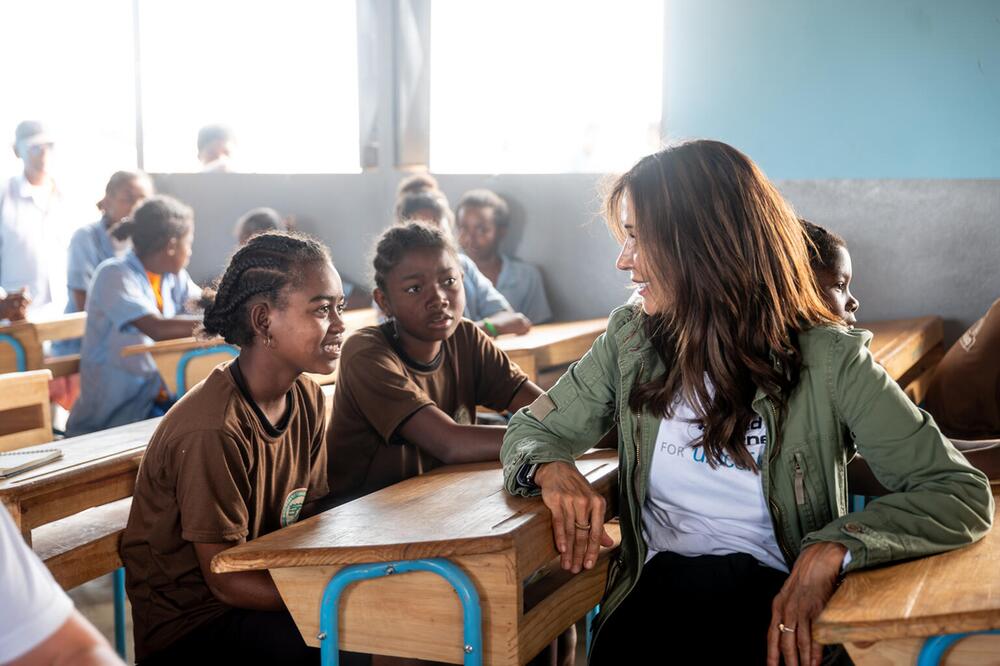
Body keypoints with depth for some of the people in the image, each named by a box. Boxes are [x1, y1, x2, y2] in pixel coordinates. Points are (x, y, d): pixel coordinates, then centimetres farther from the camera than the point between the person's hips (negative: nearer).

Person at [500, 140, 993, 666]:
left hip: (770, 590, -1)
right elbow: (531, 429, 15)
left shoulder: (827, 360, -5)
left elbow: (964, 494, -7)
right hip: (657, 581, 1)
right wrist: (550, 468, -10)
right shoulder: (630, 341, 6)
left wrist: (834, 548, -23)